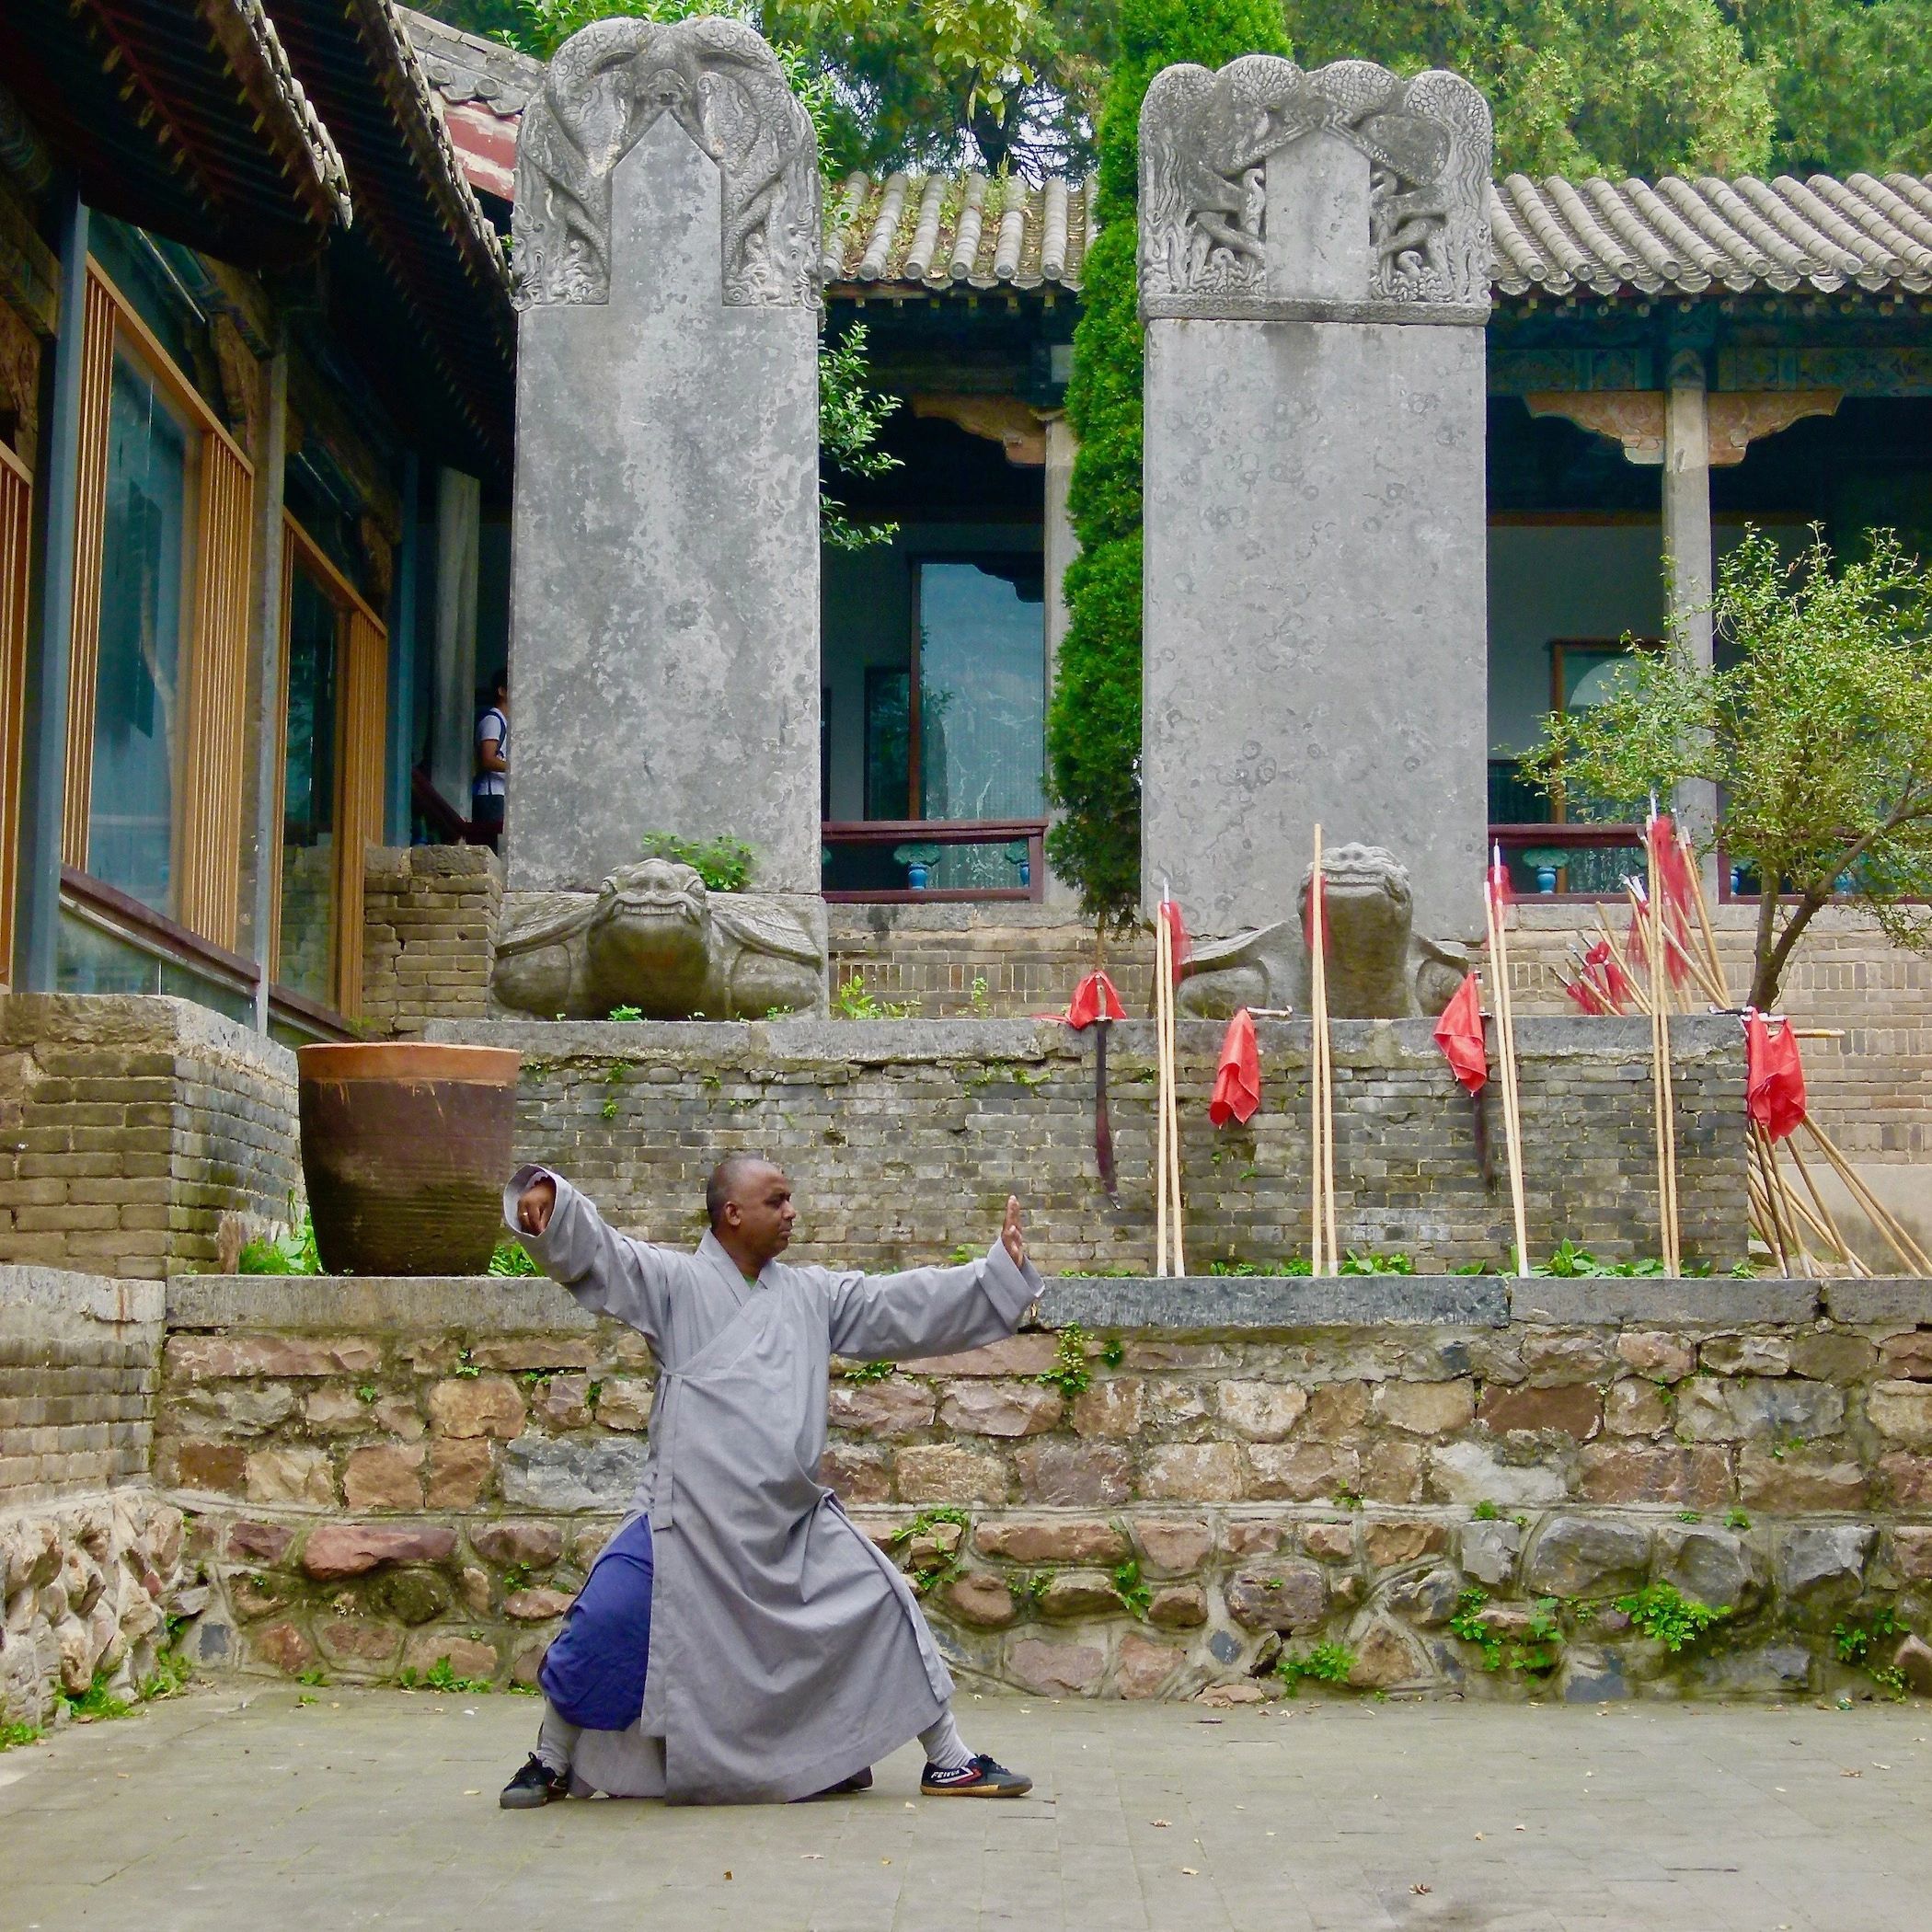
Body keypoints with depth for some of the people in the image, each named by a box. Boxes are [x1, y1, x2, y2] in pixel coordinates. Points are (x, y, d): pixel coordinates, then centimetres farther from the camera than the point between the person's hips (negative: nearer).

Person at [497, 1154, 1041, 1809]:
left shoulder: (812, 1295, 11)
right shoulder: (674, 1281, -2)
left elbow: (910, 1305, 12)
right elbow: (591, 1253, -14)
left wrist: (1003, 1270, 7)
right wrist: (546, 1198, -35)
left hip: (793, 1520, 4)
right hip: (688, 1516, -4)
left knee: (881, 1607, 2)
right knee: (606, 1626, -12)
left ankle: (949, 1761, 15)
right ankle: (553, 1764, 13)